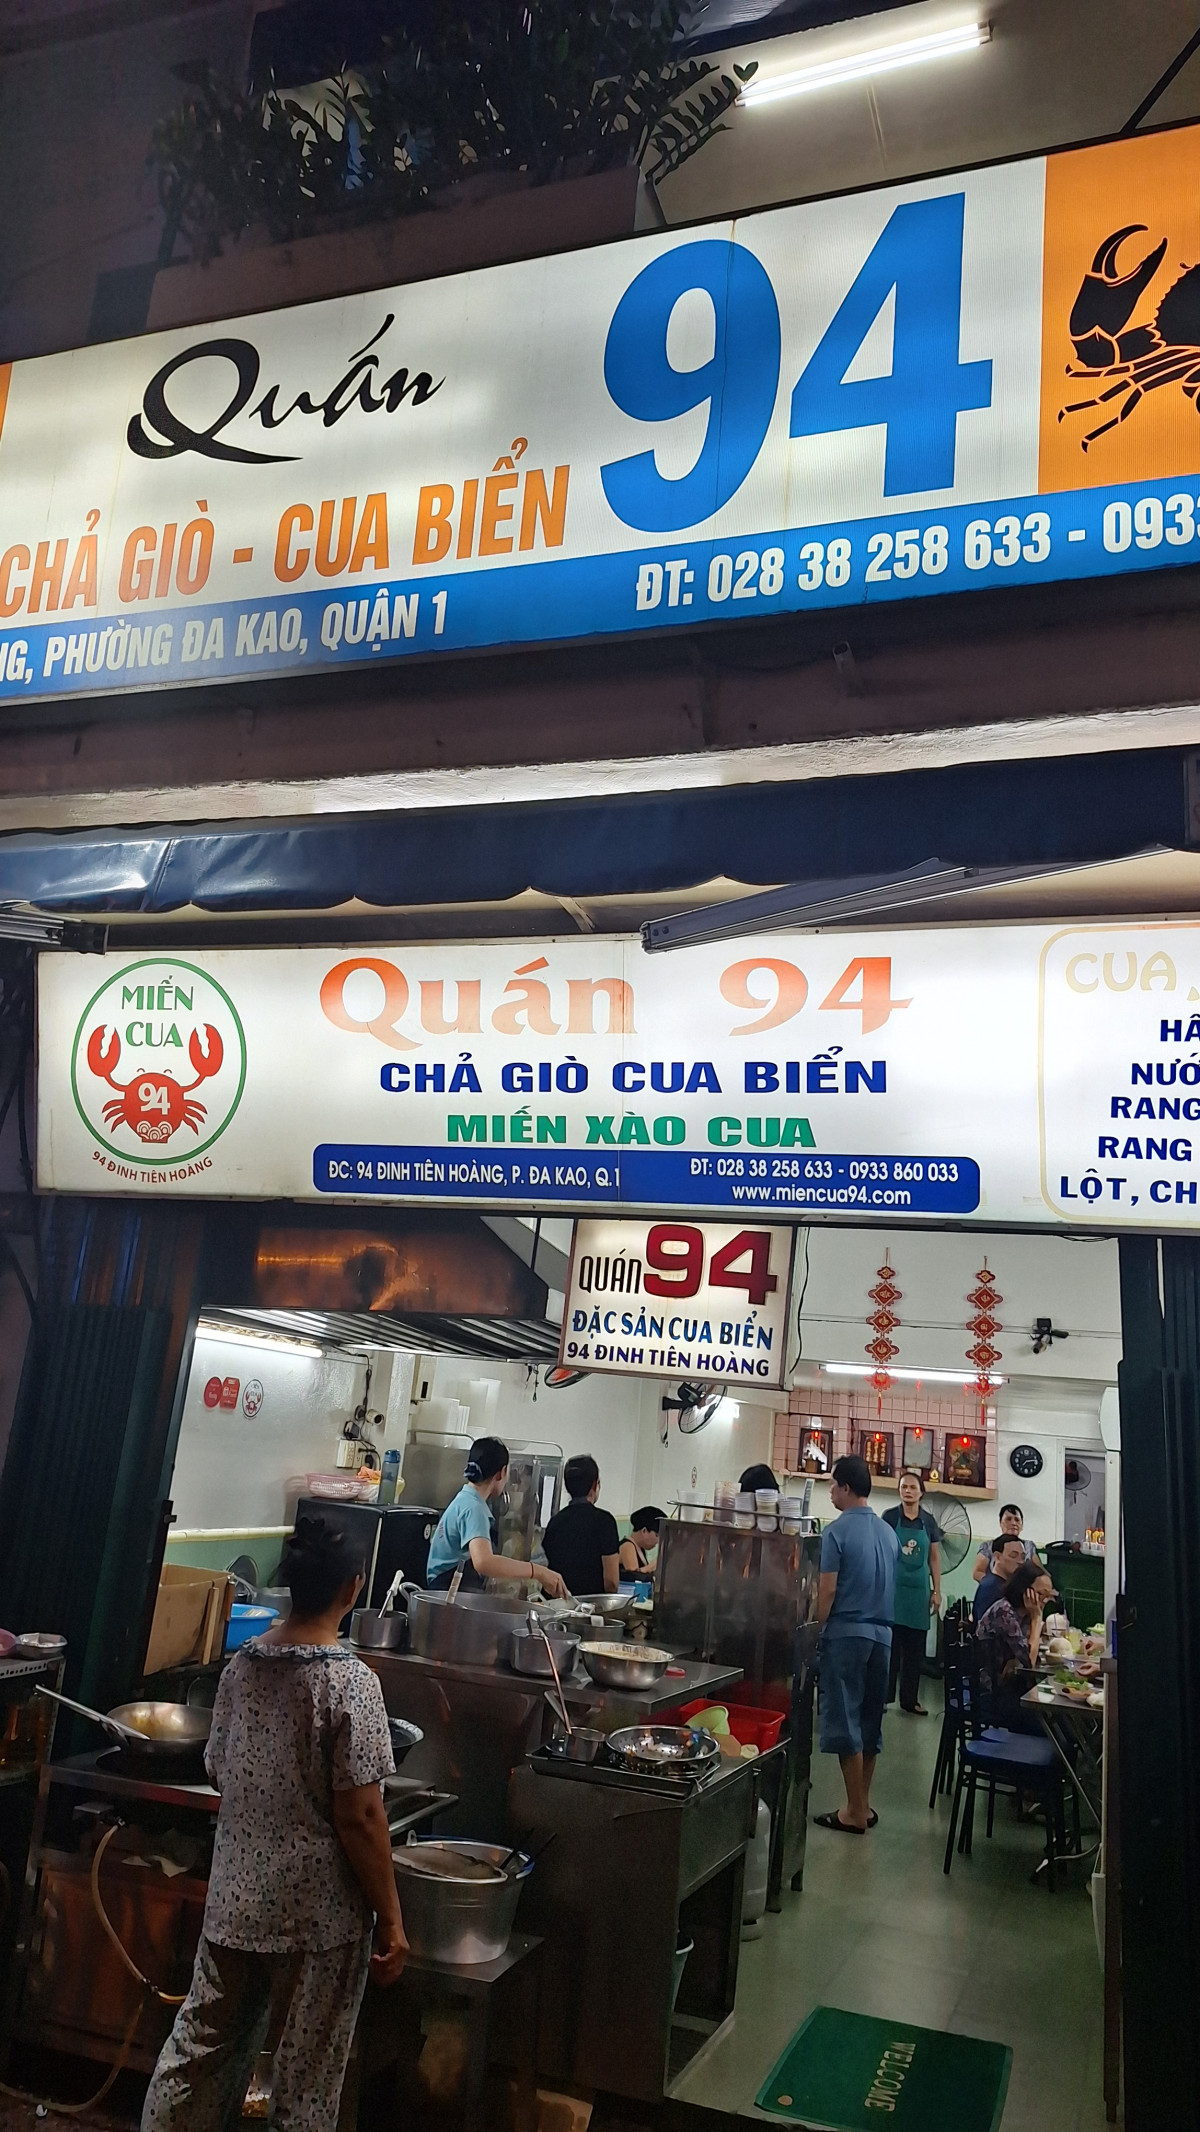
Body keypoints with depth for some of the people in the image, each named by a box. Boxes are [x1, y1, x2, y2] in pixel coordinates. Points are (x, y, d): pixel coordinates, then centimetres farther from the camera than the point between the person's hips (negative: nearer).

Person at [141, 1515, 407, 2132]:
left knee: (199, 2047, 20)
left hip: (232, 1901, 6)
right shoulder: (351, 1683, -21)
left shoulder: (241, 1665, -2)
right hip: (318, 1915, -5)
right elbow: (359, 1817, -19)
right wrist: (390, 1919, -9)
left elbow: (219, 1773, 10)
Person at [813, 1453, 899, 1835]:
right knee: (870, 1721, 13)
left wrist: (815, 1629, -2)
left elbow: (828, 1591, -13)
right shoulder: (889, 1533, 9)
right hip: (882, 1634, 7)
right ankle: (863, 1805, 20)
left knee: (845, 1721, 0)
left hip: (846, 1632, -7)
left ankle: (855, 1812, 4)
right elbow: (889, 1586, 16)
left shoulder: (837, 1531, -12)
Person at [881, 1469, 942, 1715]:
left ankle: (910, 1698, 17)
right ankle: (883, 1695, 6)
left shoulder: (929, 1522, 6)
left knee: (915, 1646, 8)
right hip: (893, 1586, -3)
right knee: (889, 1642, -2)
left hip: (919, 1589, 3)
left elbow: (934, 1558, 11)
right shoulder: (889, 1517, -3)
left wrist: (937, 1591, 7)